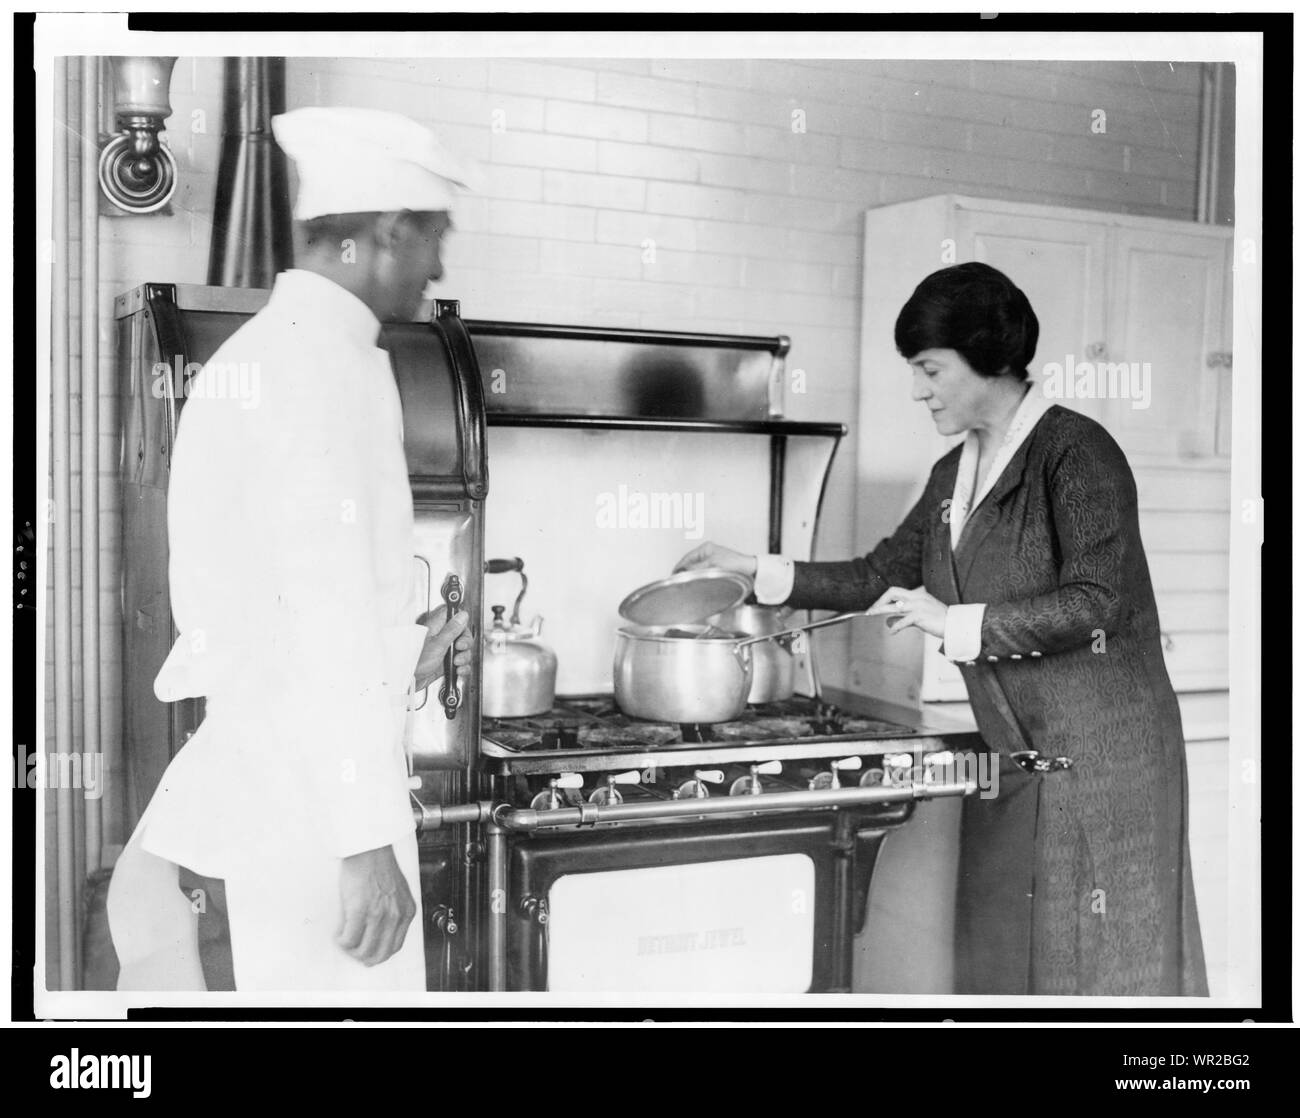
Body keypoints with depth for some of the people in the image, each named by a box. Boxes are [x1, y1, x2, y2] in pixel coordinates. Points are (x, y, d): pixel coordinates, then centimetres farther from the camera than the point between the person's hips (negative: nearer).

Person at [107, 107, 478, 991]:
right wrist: (367, 838, -21)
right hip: (320, 794, -9)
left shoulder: (252, 352, 13)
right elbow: (326, 613, -22)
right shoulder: (331, 363, -15)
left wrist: (403, 654, 18)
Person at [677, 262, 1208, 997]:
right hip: (1011, 765, 7)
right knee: (997, 958, 10)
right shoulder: (955, 474, 10)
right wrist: (761, 573, 11)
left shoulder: (1076, 452, -13)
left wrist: (954, 621, -21)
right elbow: (881, 576, 17)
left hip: (1101, 757, -7)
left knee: (1101, 958, 2)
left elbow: (1096, 602, -20)